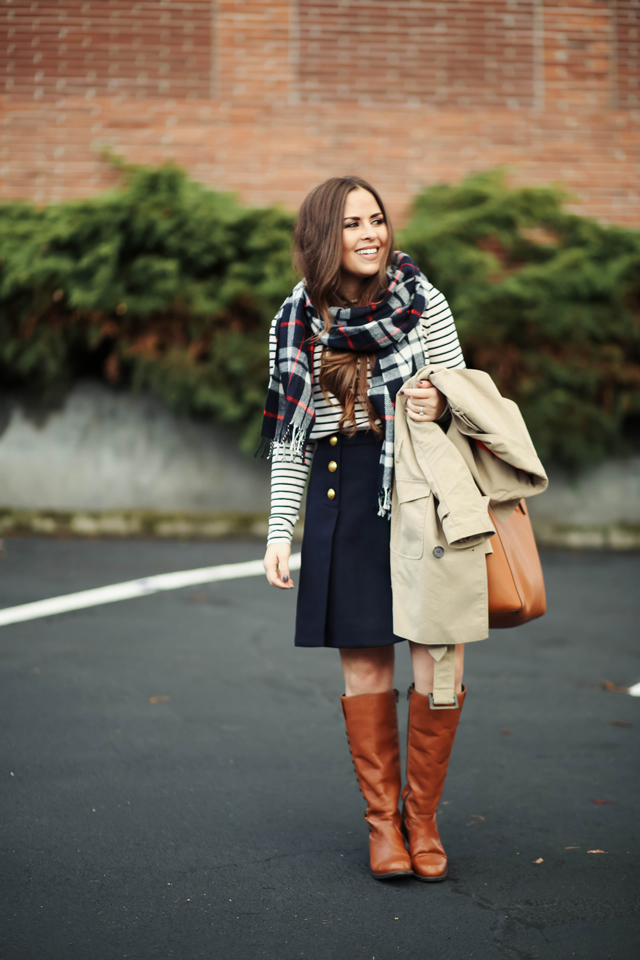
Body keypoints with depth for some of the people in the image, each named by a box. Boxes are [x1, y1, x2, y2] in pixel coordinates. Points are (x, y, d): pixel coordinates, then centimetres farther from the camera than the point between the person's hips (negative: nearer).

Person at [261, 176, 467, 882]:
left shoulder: (422, 300, 4)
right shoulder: (297, 321, 7)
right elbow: (289, 438, 10)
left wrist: (440, 407, -13)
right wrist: (280, 531, 5)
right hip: (344, 501, 1)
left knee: (439, 663, -6)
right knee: (364, 664, 1)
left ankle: (421, 817, 13)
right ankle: (382, 821, 16)